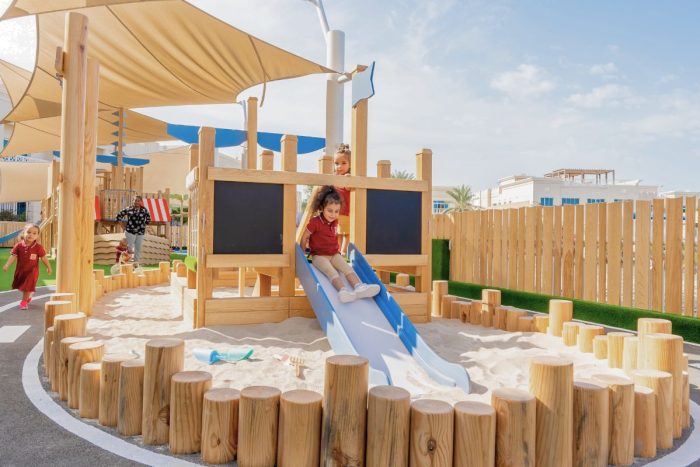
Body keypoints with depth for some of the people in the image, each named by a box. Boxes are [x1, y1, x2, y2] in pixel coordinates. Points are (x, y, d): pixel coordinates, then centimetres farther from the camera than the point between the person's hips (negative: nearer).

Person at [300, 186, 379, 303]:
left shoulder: (335, 222, 7)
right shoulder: (315, 222, -14)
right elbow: (304, 238, -5)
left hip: (334, 254, 6)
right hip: (319, 256, -6)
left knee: (347, 268, -19)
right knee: (331, 271, -32)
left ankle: (359, 287, -40)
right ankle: (342, 290, -56)